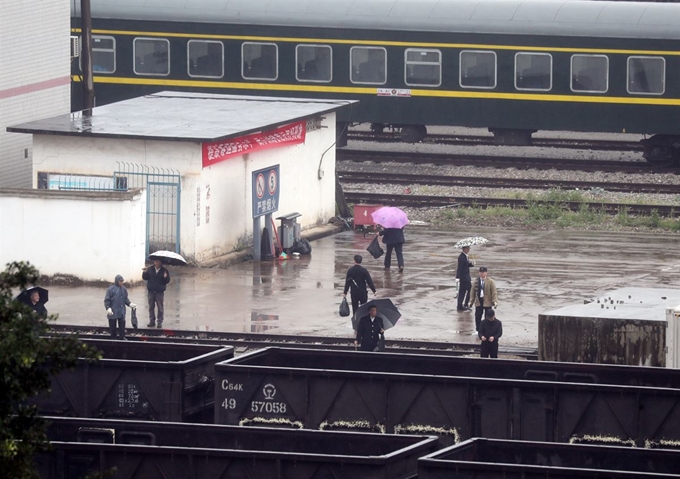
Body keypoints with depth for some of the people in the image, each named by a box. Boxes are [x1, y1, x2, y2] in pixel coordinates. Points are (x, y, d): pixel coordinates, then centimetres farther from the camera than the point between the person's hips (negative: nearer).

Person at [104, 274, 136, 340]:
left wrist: (130, 304, -2)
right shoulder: (111, 289, -8)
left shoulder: (123, 289, 6)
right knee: (112, 325, 4)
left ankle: (122, 337, 9)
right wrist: (108, 308, -19)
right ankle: (113, 338, 14)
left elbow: (126, 299, 15)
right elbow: (107, 300, -8)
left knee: (122, 324, 2)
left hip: (121, 312, 4)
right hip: (113, 312, -4)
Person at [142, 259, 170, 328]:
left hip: (160, 291, -2)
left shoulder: (164, 270, -1)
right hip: (151, 291, 2)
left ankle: (160, 322, 6)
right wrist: (145, 273, -16)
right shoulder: (150, 269, 3)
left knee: (160, 308, 0)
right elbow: (145, 278, 2)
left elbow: (167, 281, -2)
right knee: (151, 307, 8)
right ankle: (152, 321, 17)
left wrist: (165, 277, -23)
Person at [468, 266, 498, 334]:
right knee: (477, 316, 2)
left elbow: (494, 292, -8)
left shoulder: (490, 282, -5)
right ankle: (477, 330, 14)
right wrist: (471, 301, 2)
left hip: (487, 302, -3)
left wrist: (495, 301, -18)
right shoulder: (476, 281, 4)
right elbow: (472, 292, 7)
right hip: (478, 301, 3)